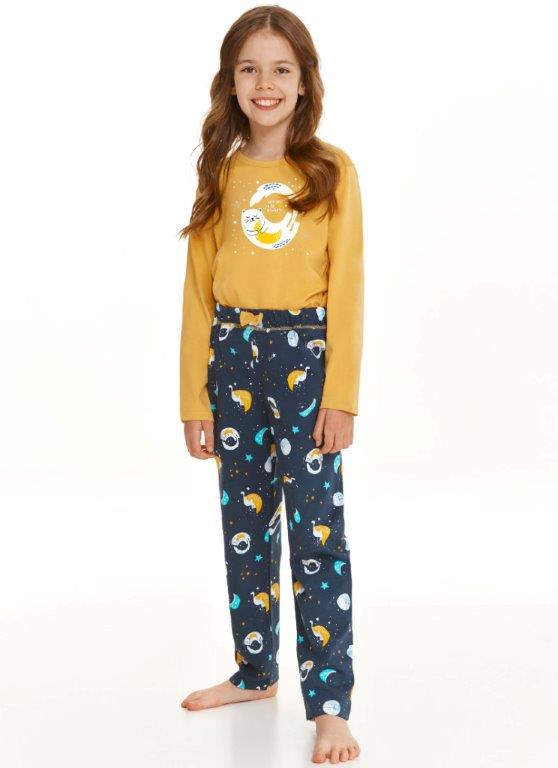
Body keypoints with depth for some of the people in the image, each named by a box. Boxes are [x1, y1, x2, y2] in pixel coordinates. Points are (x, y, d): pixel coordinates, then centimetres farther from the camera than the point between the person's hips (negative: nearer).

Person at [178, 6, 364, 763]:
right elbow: (198, 293, 6)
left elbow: (346, 288, -5)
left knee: (317, 529, -5)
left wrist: (342, 395, -11)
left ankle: (331, 705, 1)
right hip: (234, 357, 4)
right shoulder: (220, 176, 8)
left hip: (305, 353, -4)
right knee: (244, 523, 13)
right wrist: (194, 400, 3)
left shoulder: (332, 171, -1)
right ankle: (255, 672, 28)